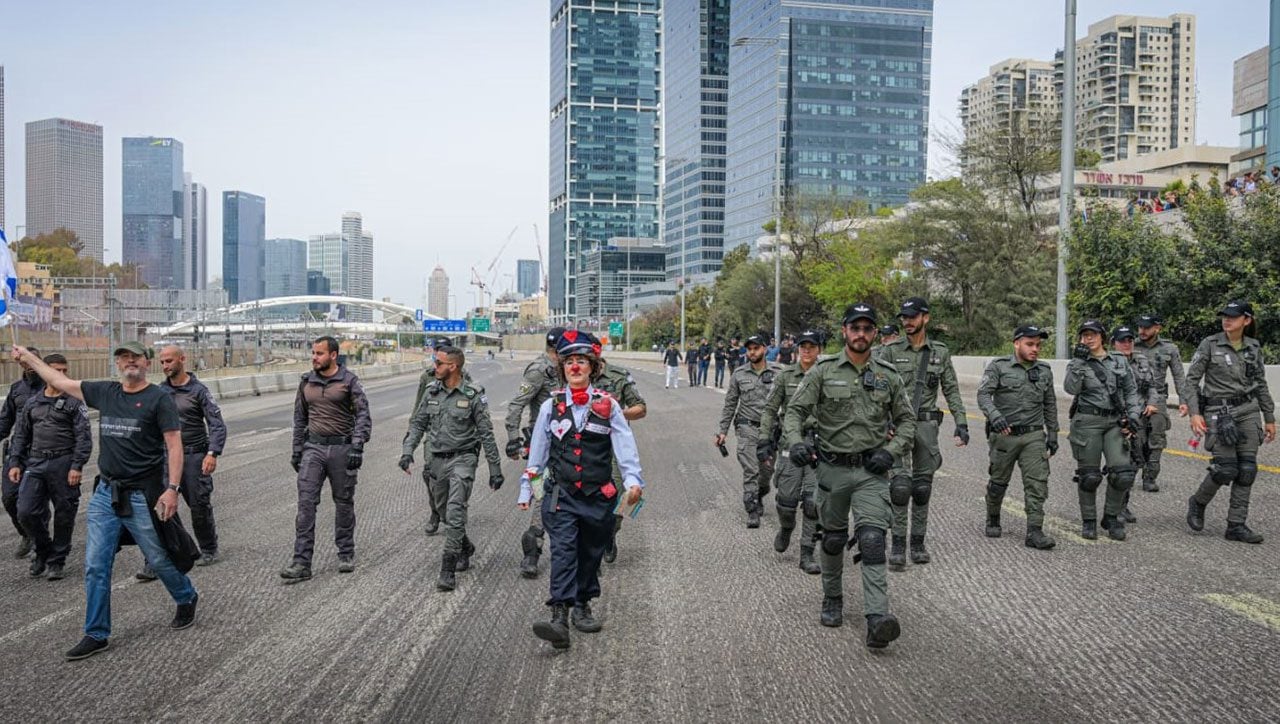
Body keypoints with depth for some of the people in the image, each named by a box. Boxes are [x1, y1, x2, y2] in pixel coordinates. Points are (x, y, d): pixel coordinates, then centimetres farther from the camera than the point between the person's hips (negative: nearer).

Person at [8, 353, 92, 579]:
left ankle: (56, 561, 17)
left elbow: (83, 436, -6)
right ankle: (43, 550, 23)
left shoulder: (74, 402, -1)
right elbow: (21, 435, 17)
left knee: (64, 515, 2)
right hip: (35, 464, 4)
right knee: (25, 512, -2)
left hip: (63, 464, -4)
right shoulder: (32, 403, 12)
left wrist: (77, 466, -14)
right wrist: (14, 463, 7)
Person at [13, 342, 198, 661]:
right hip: (105, 494, 5)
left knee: (160, 559, 6)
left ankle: (187, 599, 33)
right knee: (95, 566, 5)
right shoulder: (105, 392, 8)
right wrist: (27, 357, 28)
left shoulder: (159, 398, -8)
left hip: (142, 496, -5)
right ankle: (96, 634, 17)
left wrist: (172, 488, -20)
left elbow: (174, 444, -13)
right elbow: (61, 382, 22)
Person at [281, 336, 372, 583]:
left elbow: (363, 414, -9)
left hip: (342, 448, -3)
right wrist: (297, 450, 14)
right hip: (313, 447, 3)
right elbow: (300, 418, 16)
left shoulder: (349, 381, -5)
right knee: (306, 503, -6)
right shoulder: (307, 381, 9)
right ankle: (301, 563, -5)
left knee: (344, 502, 8)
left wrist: (358, 446, -20)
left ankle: (346, 554, 23)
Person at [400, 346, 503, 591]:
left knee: (455, 513, -13)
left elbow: (486, 434, -6)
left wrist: (495, 468, -5)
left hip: (462, 459, -5)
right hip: (437, 460, 6)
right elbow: (417, 424, 11)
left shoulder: (473, 395, -9)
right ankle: (465, 548, 42)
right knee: (447, 513, 17)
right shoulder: (431, 393, 5)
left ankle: (448, 572, -10)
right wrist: (407, 451, -4)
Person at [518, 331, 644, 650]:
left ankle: (583, 606, 31)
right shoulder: (551, 406, 5)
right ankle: (559, 617, -19)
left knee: (591, 553, 13)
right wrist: (526, 489, 12)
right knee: (563, 551, -13)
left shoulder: (607, 405, 2)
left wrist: (633, 480, -21)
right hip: (561, 495, -1)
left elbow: (625, 445, -7)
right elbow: (538, 452, 10)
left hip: (598, 495, 1)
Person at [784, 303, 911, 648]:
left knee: (872, 541, -13)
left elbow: (906, 420, 12)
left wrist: (891, 451, -5)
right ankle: (832, 601, 33)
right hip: (832, 468, 0)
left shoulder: (888, 375, 4)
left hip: (871, 471, 0)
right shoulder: (823, 371, -2)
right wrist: (795, 441, -23)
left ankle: (877, 619, -18)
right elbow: (794, 410, -3)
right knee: (832, 540, 13)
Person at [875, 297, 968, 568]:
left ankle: (918, 542, 19)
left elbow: (951, 390, 9)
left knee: (923, 487, 8)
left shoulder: (940, 352, 7)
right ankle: (898, 545, -2)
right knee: (900, 485, -10)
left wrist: (961, 423, 2)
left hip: (927, 425, 3)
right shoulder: (890, 351, -1)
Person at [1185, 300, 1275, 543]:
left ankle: (1236, 525, 7)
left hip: (1248, 412, 4)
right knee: (1226, 468, -10)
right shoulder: (1210, 344, -5)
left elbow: (1261, 385, 15)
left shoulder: (1253, 348, 7)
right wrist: (1194, 412, -14)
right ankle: (1198, 502, 17)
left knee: (1247, 470, 0)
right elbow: (1191, 380, -5)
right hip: (1219, 412, -4)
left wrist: (1270, 418, 14)